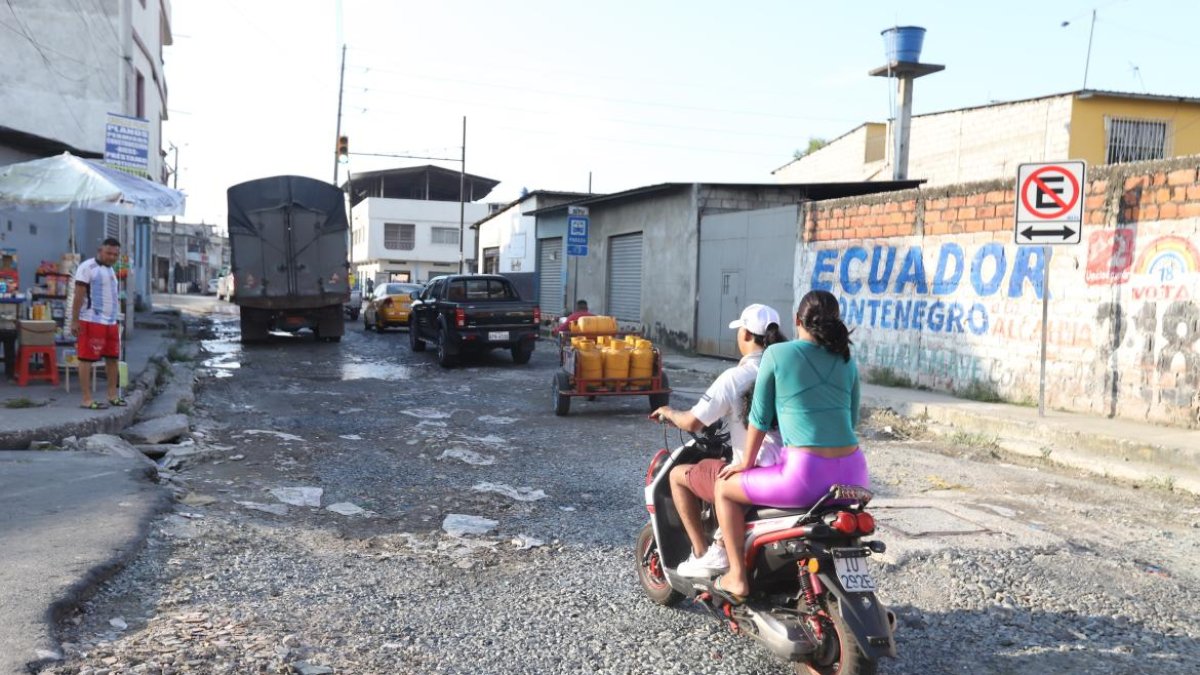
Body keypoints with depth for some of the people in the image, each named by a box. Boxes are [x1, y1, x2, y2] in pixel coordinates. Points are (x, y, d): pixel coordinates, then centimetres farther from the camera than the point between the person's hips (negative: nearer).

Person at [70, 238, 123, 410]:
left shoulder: (110, 269, 18)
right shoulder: (87, 267, -8)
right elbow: (79, 296, -12)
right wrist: (74, 321, -17)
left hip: (111, 322, 9)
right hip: (91, 321, -9)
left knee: (113, 358, 12)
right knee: (86, 359, -4)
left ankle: (113, 395, 21)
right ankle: (87, 399, -3)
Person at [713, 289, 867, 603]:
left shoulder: (776, 354, 0)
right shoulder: (847, 361, 14)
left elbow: (760, 416, 4)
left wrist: (746, 462, 16)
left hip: (805, 475, -6)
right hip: (853, 476, 6)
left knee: (725, 488, 16)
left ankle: (737, 577, 14)